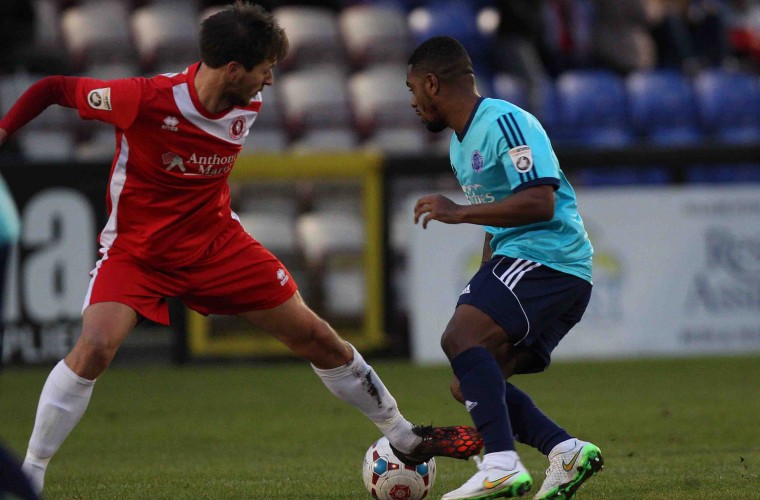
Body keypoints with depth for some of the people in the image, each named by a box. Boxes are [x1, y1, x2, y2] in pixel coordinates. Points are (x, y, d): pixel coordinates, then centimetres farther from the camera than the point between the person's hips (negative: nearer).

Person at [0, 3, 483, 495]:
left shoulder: (248, 104, -9)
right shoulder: (147, 100, -28)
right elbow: (52, 89, -18)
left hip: (216, 242, 5)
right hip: (136, 248, -5)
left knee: (318, 338, 7)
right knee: (94, 348, -29)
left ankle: (405, 438, 26)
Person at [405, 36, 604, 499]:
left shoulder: (506, 122, -12)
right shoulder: (461, 144, 21)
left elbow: (539, 203, -23)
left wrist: (459, 213, -21)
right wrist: (481, 287, 26)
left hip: (548, 258, -11)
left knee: (460, 338, -27)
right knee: (469, 386, 7)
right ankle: (567, 451, -2)